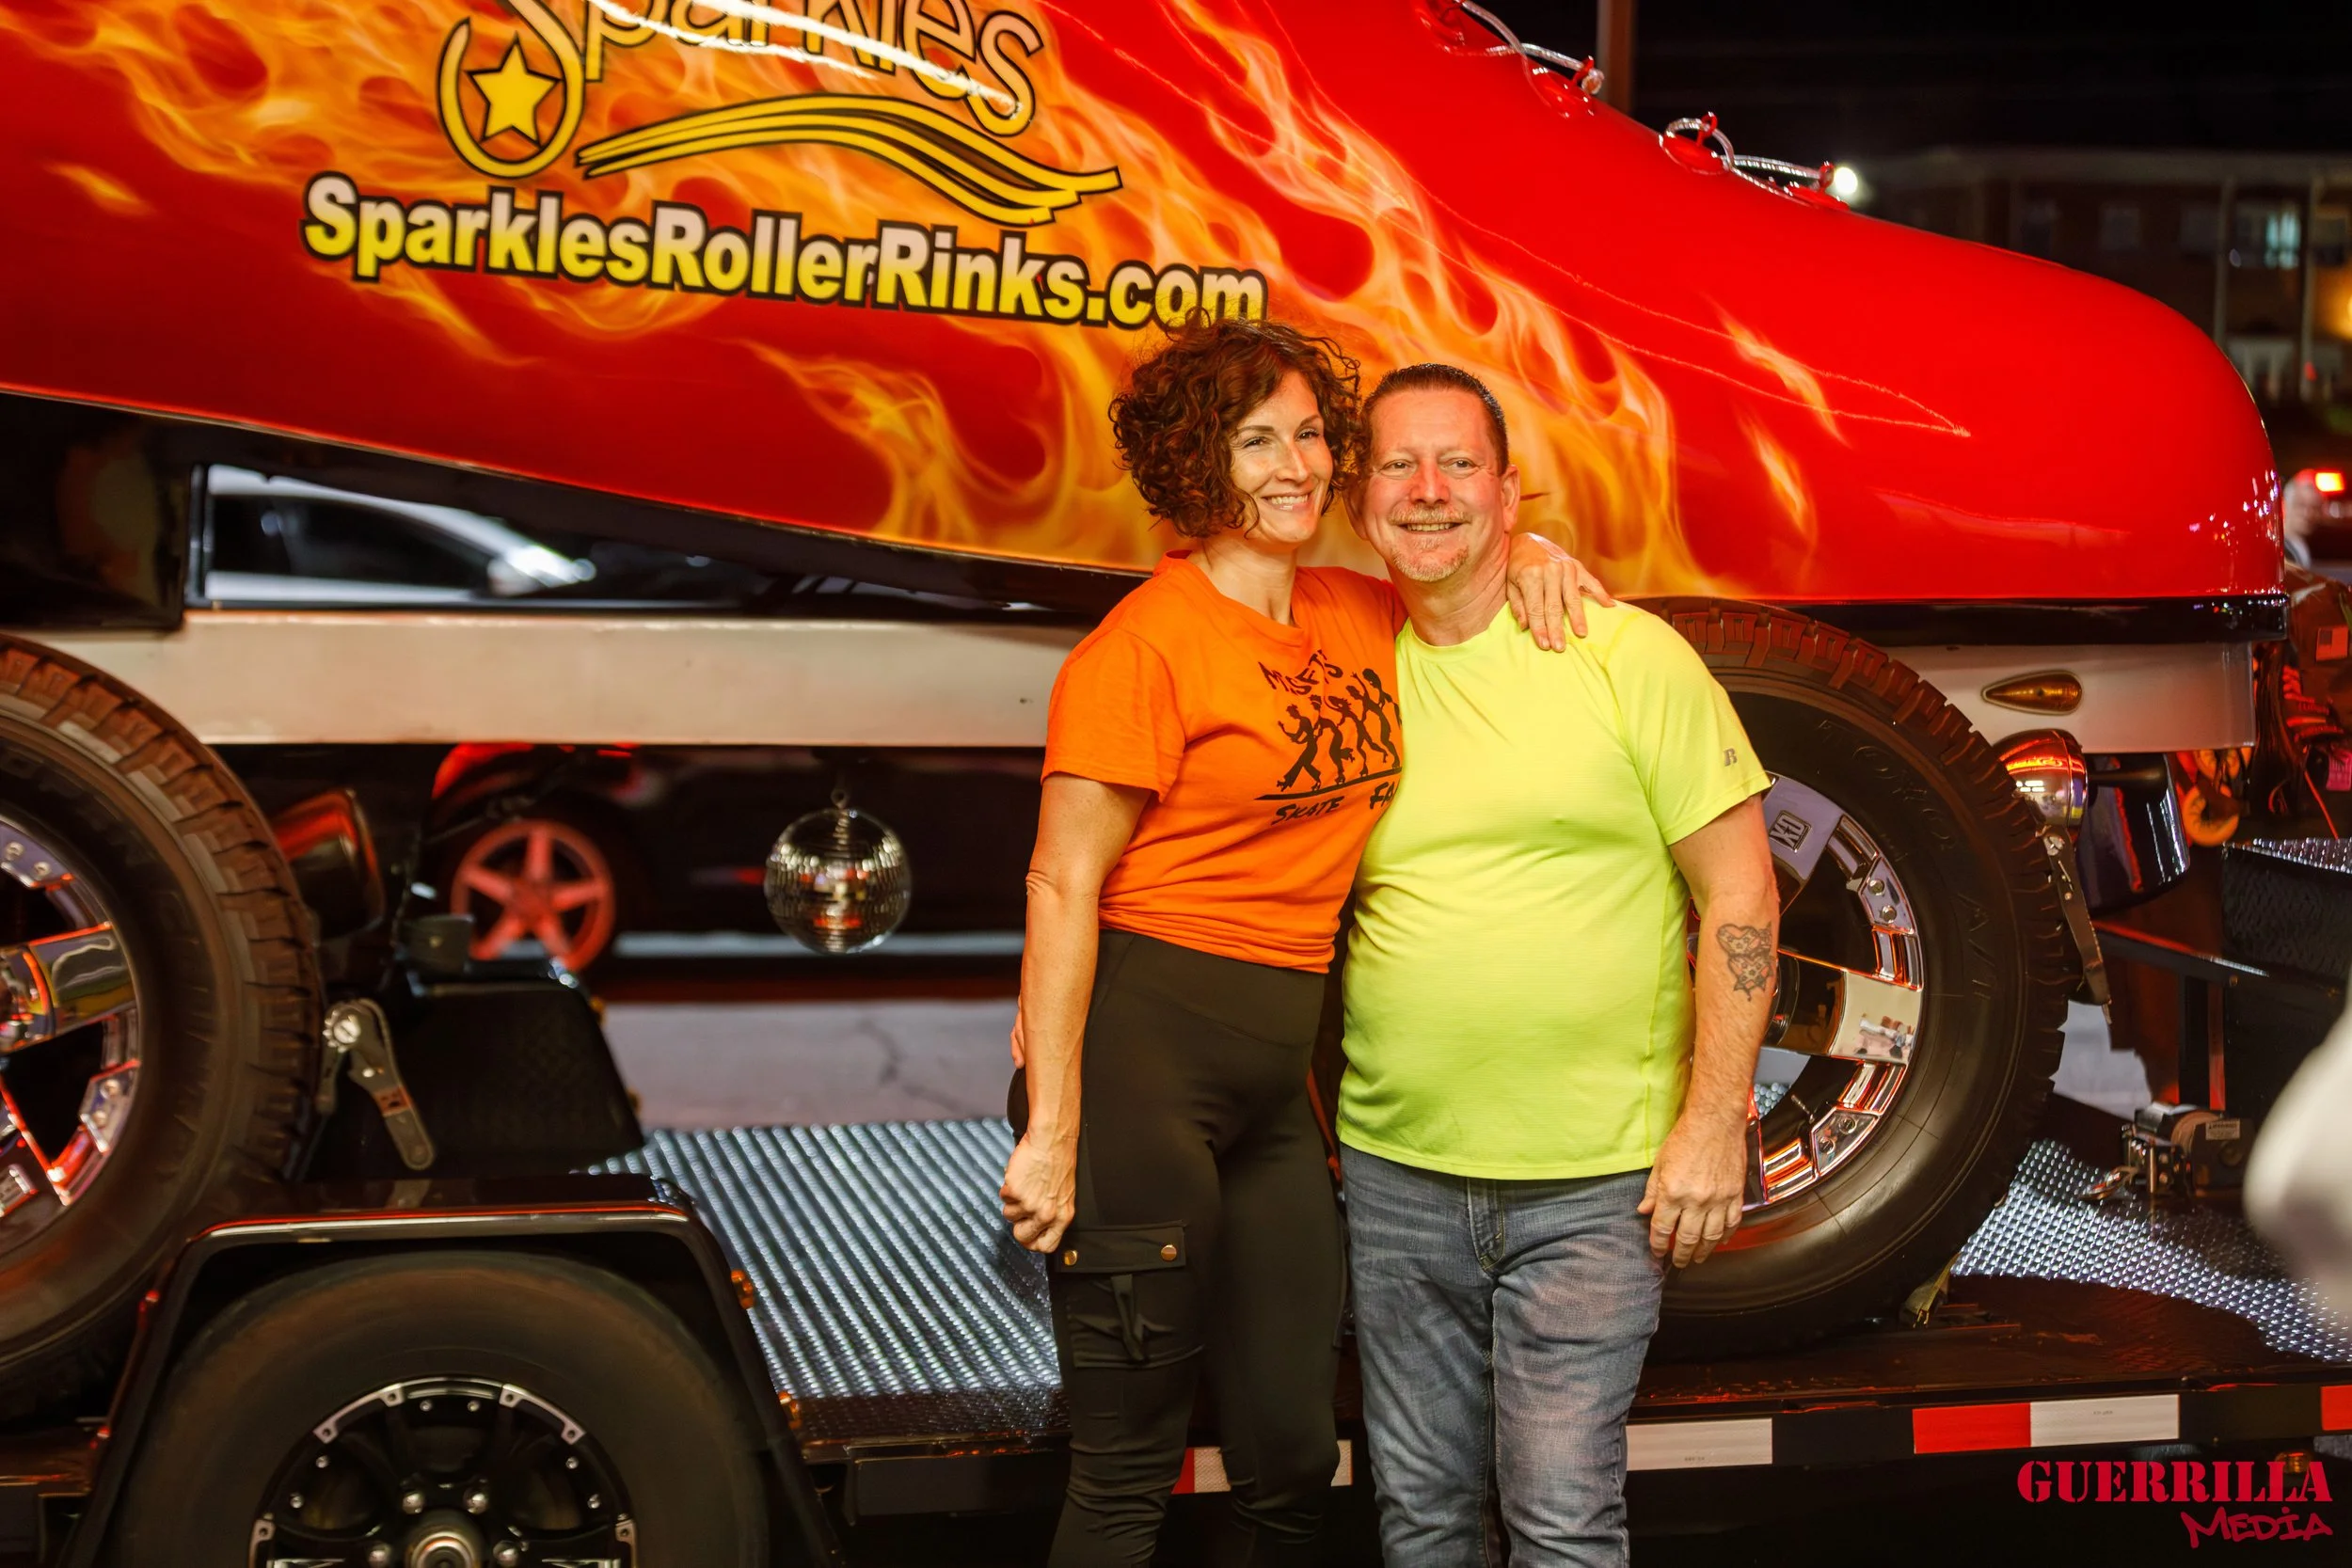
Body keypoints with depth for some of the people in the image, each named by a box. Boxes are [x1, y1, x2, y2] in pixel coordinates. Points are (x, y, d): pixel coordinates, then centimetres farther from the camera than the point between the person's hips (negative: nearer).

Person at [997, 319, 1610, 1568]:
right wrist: (1050, 1129, -17)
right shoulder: (1146, 644, -9)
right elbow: (1062, 886, -12)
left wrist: (1525, 554, 6)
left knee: (1293, 1464, 13)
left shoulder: (1359, 616, 11)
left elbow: (1459, 568, 32)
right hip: (1142, 1052, -7)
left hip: (1283, 1080, 7)